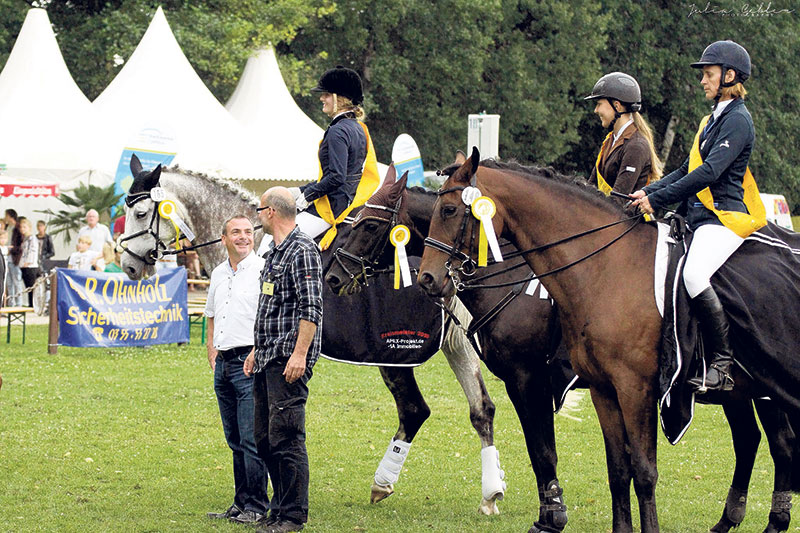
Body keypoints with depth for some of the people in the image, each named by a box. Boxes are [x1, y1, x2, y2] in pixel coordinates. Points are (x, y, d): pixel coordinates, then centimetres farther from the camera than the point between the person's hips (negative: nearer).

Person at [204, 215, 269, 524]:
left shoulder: (263, 270, -7)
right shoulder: (218, 274, 16)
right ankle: (241, 503, 19)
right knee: (235, 441, 13)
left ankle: (257, 507, -4)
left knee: (252, 441, -8)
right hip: (223, 364, 8)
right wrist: (212, 353, 15)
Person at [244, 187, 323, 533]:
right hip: (267, 359, 10)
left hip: (289, 360, -10)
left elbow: (311, 308, -18)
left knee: (286, 438, -10)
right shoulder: (273, 254, 18)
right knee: (264, 439, 12)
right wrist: (258, 349, 25)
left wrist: (300, 353, -24)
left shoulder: (302, 251, -12)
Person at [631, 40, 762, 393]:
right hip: (698, 216, 10)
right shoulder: (712, 120, 23)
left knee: (693, 275, -31)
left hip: (724, 218, -10)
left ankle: (722, 366, -28)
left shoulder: (737, 120, -8)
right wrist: (647, 192, 9)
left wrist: (657, 199, -21)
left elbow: (709, 172, -19)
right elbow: (686, 170, 25)